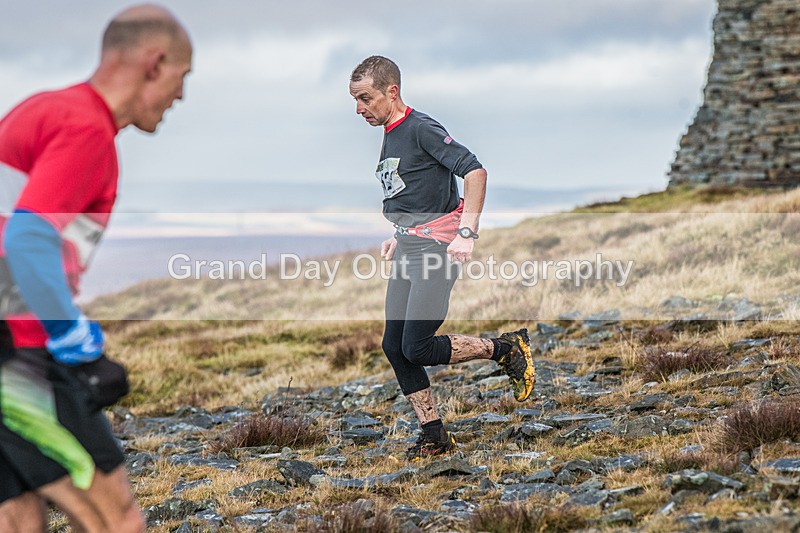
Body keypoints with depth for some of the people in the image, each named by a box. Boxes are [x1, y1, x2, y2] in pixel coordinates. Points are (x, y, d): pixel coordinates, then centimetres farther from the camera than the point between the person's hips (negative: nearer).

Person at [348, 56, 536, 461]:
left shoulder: (422, 130, -12)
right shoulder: (390, 137, 16)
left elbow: (475, 171, -20)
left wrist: (466, 233, -25)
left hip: (436, 246, -9)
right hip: (409, 249, 9)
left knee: (417, 348, -15)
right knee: (394, 346, 2)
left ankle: (505, 349, 4)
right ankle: (434, 436, 9)